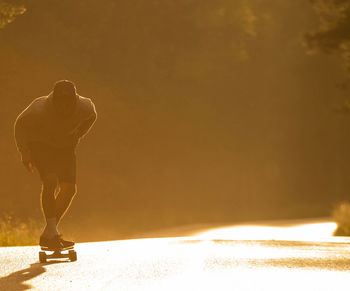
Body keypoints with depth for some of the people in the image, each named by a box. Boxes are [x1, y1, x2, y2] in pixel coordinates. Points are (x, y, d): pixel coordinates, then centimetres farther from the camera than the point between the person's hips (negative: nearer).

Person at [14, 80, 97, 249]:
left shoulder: (85, 107, -25)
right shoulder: (39, 109, -33)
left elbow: (91, 116, 3)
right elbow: (20, 125, -12)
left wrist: (76, 138, 5)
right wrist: (25, 154, -12)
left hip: (65, 146, 4)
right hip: (40, 145, -4)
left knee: (69, 188, -8)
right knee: (50, 181, -25)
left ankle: (47, 236, 2)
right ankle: (52, 233, -21)